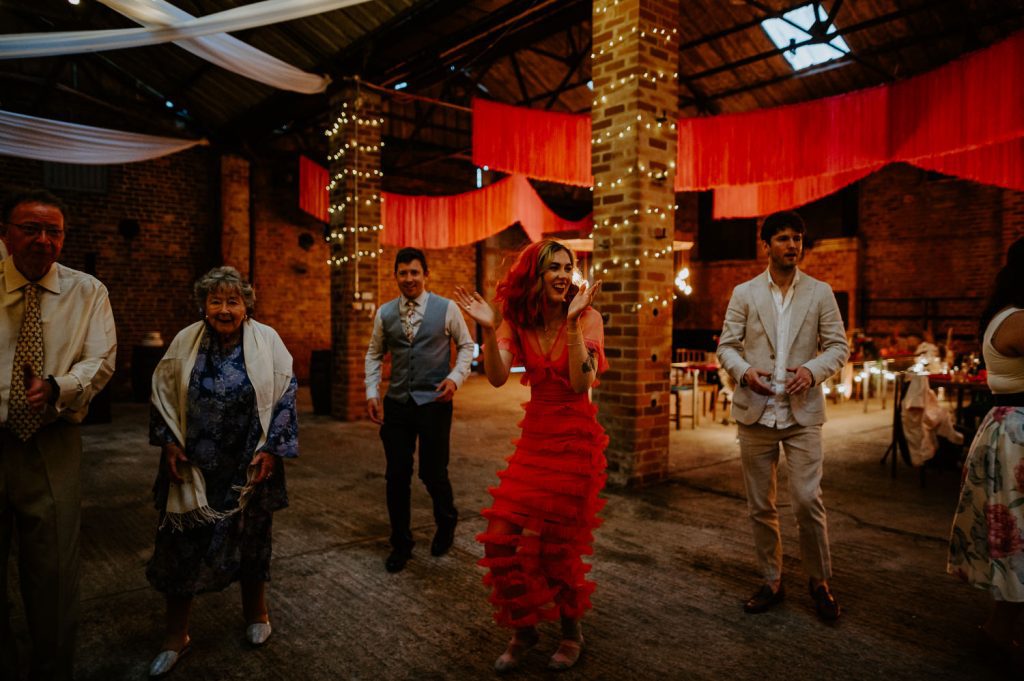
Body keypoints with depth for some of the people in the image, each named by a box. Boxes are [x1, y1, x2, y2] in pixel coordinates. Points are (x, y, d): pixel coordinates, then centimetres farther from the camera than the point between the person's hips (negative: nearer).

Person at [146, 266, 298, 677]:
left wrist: (272, 448, -9)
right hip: (194, 465, 1)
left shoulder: (267, 340, -7)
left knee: (251, 538, 13)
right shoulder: (185, 341, -2)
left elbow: (285, 395, -5)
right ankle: (175, 637, 23)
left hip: (249, 466, -1)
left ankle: (256, 612, 37)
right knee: (183, 542, 5)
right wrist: (169, 442, 1)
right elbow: (163, 392, 7)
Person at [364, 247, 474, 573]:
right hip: (396, 403, 3)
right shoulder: (385, 313, 5)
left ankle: (446, 523, 35)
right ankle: (401, 544, 26)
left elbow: (466, 345, 4)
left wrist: (455, 378, -11)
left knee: (433, 472, 2)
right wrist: (372, 392, 3)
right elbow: (374, 354, 13)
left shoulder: (446, 309, -3)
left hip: (434, 402, -3)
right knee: (396, 475, 6)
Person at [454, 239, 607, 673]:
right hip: (535, 437, 4)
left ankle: (572, 631, 32)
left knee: (556, 544, 5)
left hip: (575, 439, -4)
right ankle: (523, 628, 26)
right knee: (501, 536, 1)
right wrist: (487, 329, -25)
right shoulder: (518, 321, 1)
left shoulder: (587, 317, -10)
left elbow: (582, 382, -21)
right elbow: (497, 377, -12)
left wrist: (572, 323, -28)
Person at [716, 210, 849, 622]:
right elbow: (726, 345, 5)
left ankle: (819, 582, 18)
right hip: (755, 412, 1)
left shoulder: (820, 293, 6)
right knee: (760, 507, 8)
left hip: (802, 412, -1)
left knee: (808, 501, -7)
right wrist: (744, 371, -15)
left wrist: (812, 370, -14)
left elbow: (838, 346, 5)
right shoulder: (744, 293, 6)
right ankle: (771, 583, 25)